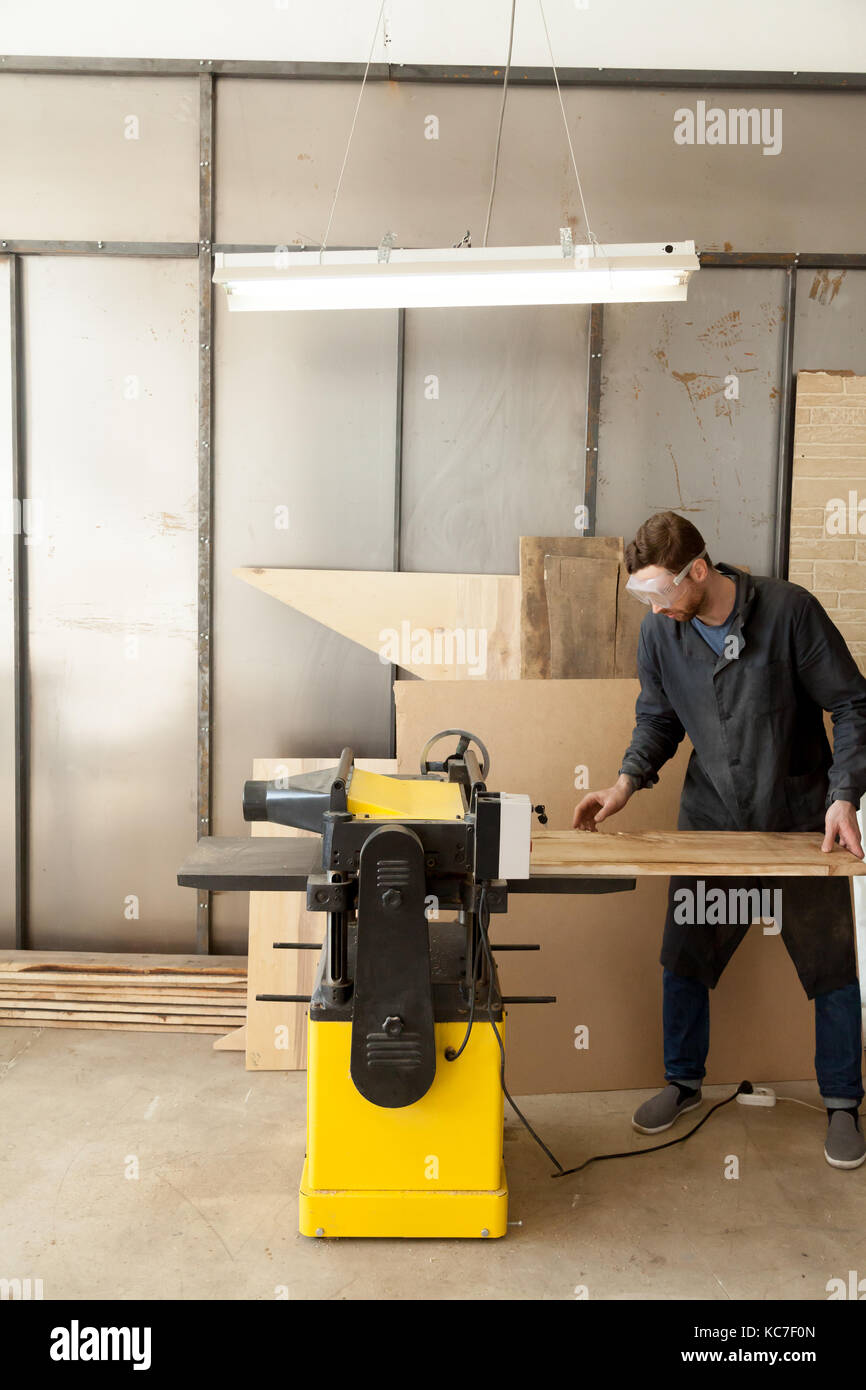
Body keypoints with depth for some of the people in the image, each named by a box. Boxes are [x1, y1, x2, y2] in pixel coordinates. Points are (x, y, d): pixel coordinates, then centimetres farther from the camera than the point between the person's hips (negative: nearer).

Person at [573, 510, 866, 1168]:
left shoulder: (789, 609, -19)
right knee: (684, 958, 10)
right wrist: (627, 782, -10)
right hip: (710, 821, 3)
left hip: (801, 823, -3)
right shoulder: (660, 631, -8)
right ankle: (684, 1083, 32)